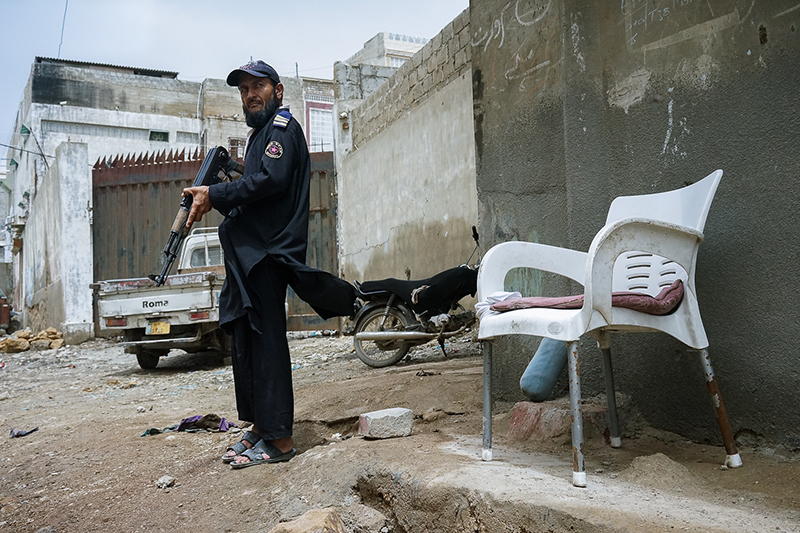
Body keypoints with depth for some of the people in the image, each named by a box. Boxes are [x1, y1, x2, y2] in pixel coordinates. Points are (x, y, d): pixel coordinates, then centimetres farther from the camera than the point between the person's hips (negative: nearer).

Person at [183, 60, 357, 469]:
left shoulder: (283, 127, -2)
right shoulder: (258, 134, 28)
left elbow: (270, 180, -19)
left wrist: (214, 195, -14)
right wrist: (213, 199, 9)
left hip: (267, 251, -10)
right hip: (247, 252, 10)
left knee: (266, 340, -10)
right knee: (244, 340, 11)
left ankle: (279, 438, -5)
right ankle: (259, 427, 20)